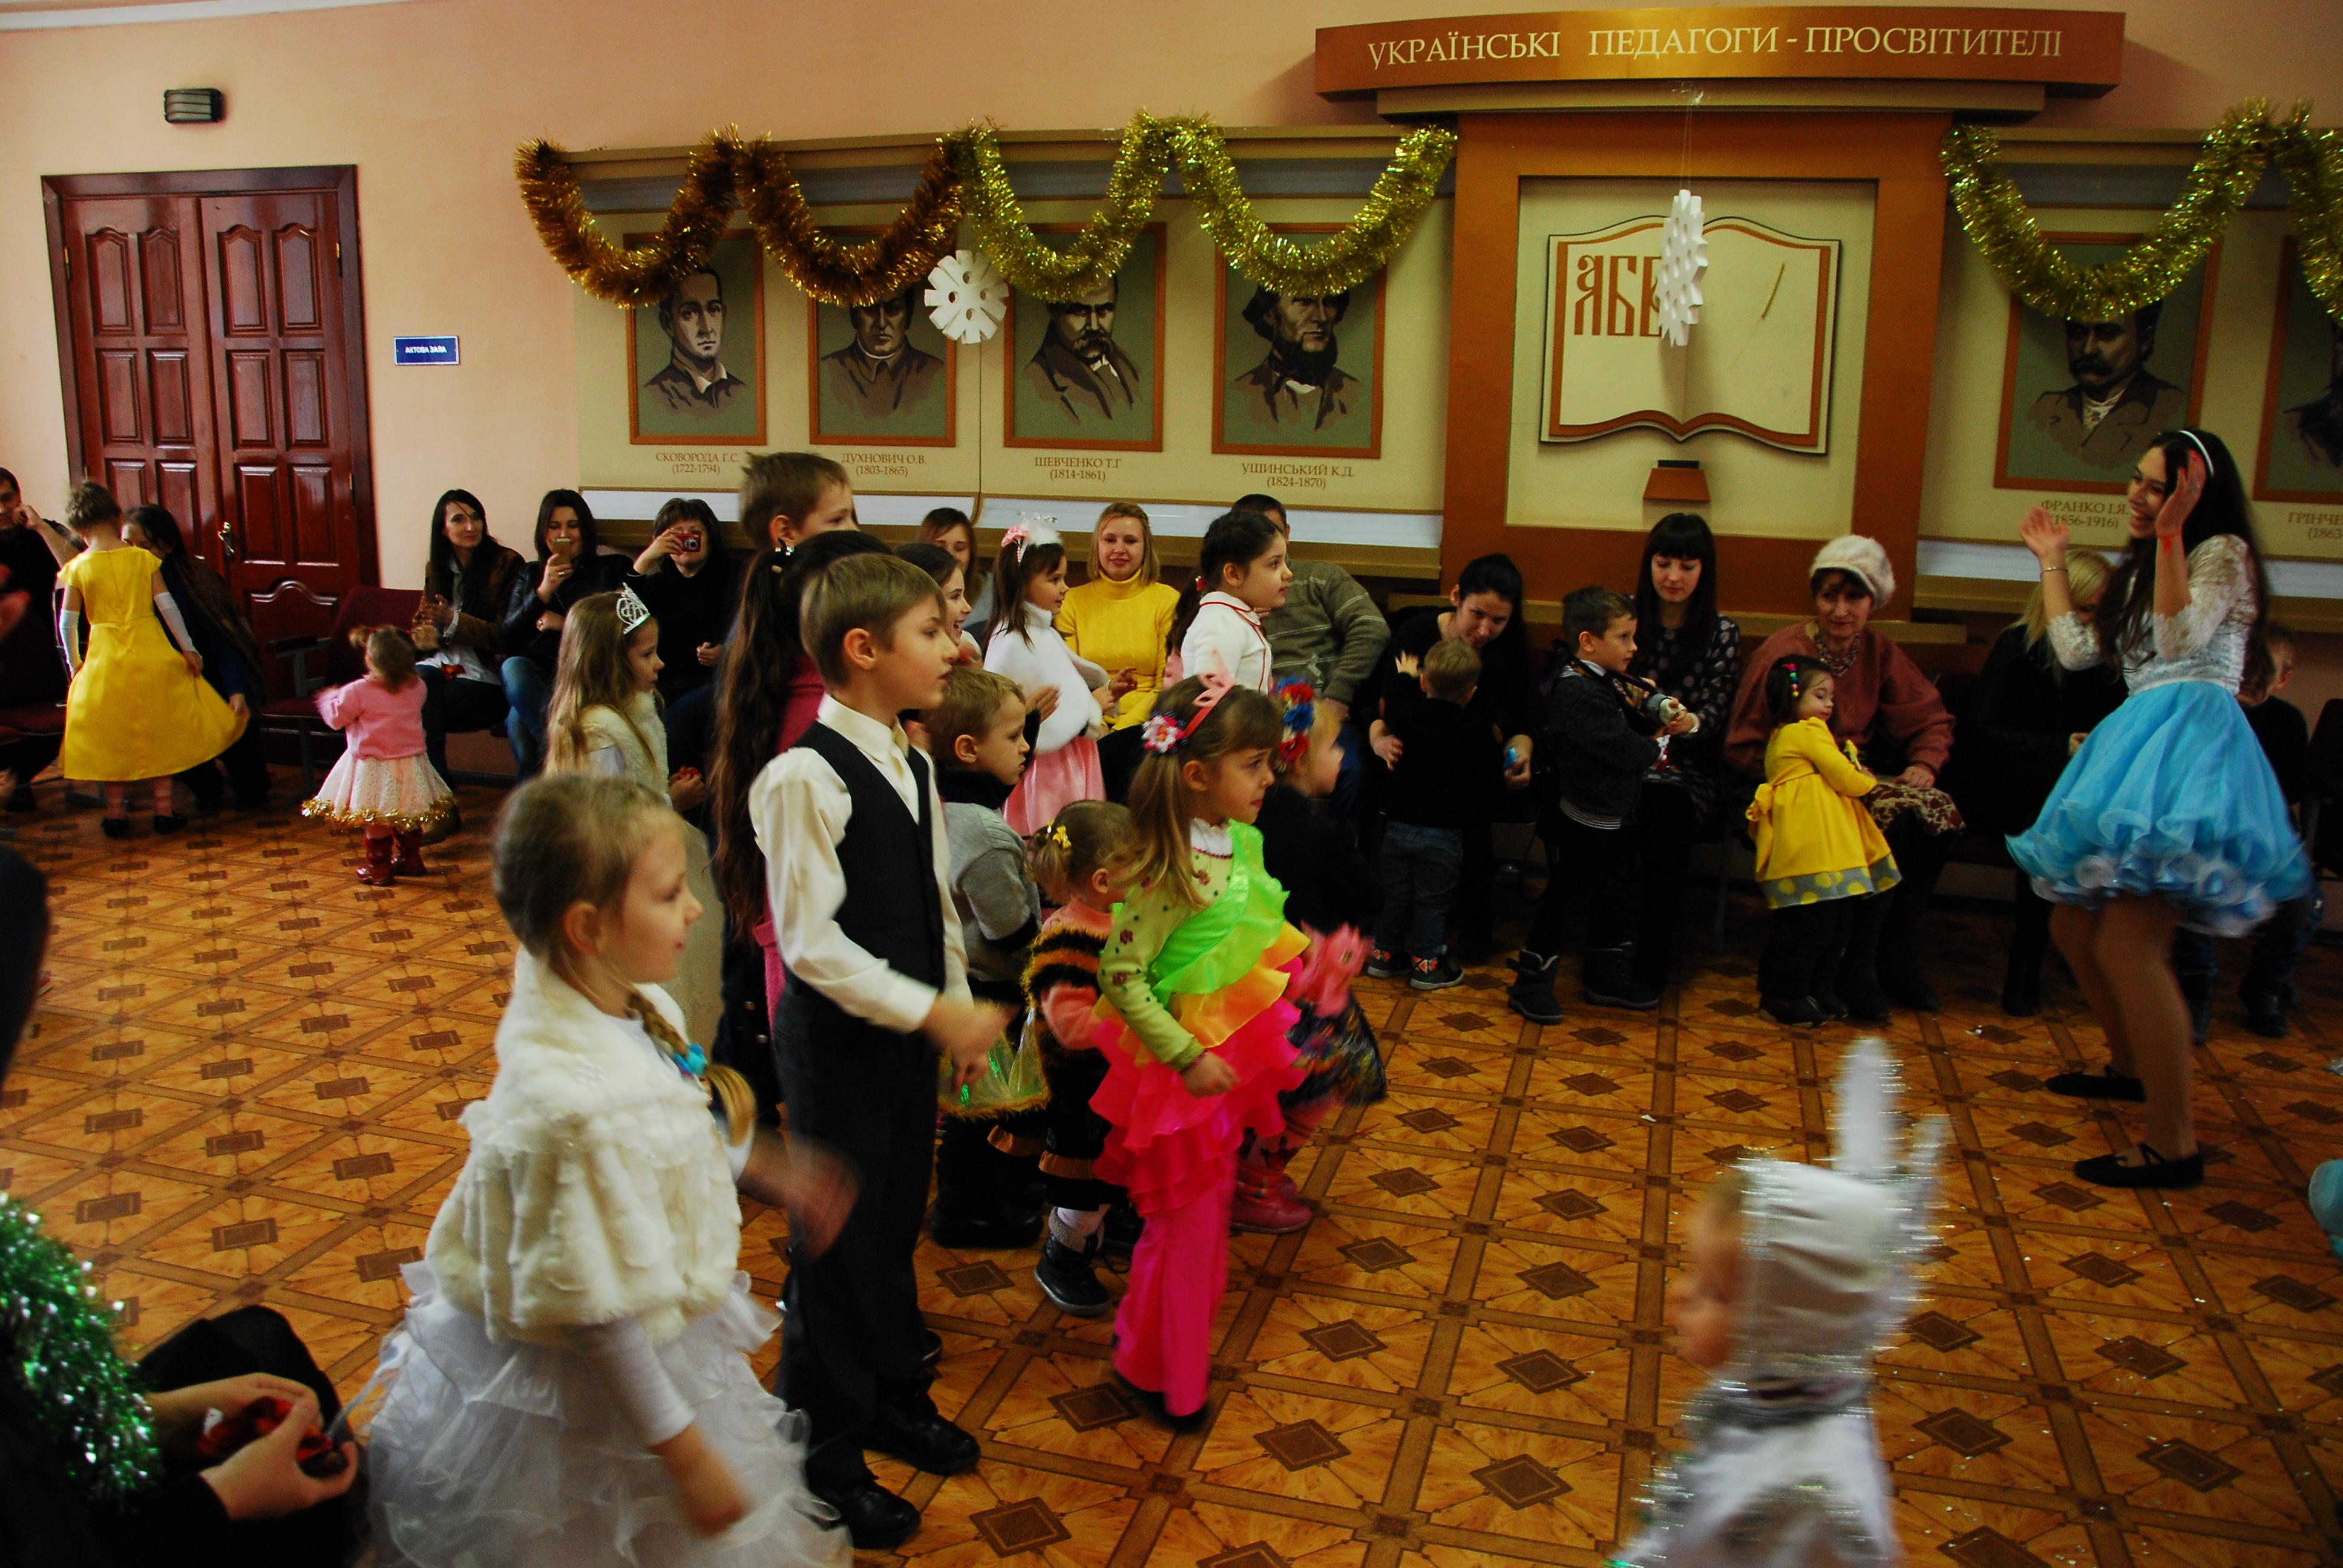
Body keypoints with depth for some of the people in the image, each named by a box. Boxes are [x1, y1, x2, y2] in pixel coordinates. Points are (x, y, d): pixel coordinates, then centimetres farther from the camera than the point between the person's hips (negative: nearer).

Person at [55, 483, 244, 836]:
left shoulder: (77, 568, -4)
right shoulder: (143, 559, -3)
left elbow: (67, 622, -3)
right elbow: (166, 605, -4)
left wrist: (74, 662, 10)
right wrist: (187, 648, 2)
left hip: (104, 658, 0)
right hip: (151, 653, 1)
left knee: (111, 737, 11)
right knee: (158, 730, 11)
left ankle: (116, 812, 17)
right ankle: (164, 807, 14)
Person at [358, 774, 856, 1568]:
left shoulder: (634, 1004, -10)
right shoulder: (573, 1105, -36)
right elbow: (599, 1312, -28)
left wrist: (768, 1169, 18)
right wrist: (685, 1453, -20)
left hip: (667, 1339, 8)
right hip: (590, 1397, -8)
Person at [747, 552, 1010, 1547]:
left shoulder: (910, 764, 5)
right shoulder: (805, 777, -22)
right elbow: (810, 942, -23)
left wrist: (961, 1013, 11)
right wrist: (933, 1013, -23)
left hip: (910, 1031, 7)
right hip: (836, 1040, -7)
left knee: (897, 1221, 21)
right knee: (837, 1241, 7)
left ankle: (894, 1397, 42)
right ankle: (825, 1453, 26)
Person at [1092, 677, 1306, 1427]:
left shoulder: (1240, 840, -2)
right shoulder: (1173, 872, -26)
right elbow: (1120, 976, -24)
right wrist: (1188, 1059, -23)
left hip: (1232, 1052, 8)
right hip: (1189, 1063, -8)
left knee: (1208, 1207, 21)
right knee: (1189, 1219, 6)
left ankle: (1155, 1340, 41)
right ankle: (1163, 1372, 27)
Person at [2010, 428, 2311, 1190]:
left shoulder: (2224, 553, 0)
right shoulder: (2140, 569, 26)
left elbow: (2180, 635, -17)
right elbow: (2077, 649, 23)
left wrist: (2171, 532, -21)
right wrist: (2051, 561, 29)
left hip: (2190, 739, -9)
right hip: (2138, 742, 10)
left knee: (2127, 944, -20)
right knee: (2074, 926, 15)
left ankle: (2175, 1145, -18)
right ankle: (2130, 1065, 36)